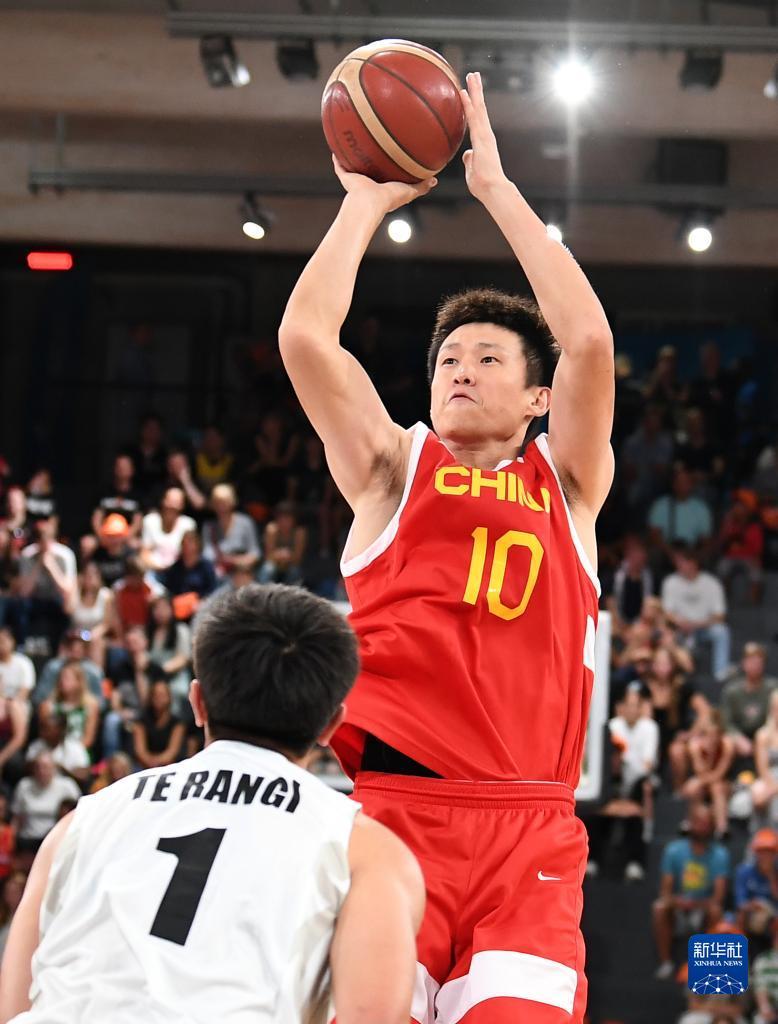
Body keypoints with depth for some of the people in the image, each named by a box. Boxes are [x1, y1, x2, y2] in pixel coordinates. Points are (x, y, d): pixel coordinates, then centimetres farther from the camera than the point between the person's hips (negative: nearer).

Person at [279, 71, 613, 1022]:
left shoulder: (566, 482, 15)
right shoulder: (392, 470, 14)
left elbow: (590, 341, 0)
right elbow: (305, 338, 0)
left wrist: (497, 187, 3)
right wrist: (367, 200, 10)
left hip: (527, 833, 1)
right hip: (390, 809, 0)